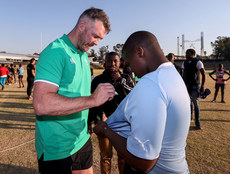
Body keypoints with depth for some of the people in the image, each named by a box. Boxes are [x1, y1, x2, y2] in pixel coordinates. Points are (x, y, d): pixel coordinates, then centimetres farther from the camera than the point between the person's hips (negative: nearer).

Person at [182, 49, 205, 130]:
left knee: (196, 103, -4)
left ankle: (197, 122, 4)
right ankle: (190, 117, 28)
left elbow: (203, 74, -10)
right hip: (186, 85, 5)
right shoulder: (184, 62, 6)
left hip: (195, 85, -5)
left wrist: (202, 86, -15)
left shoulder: (198, 62, -10)